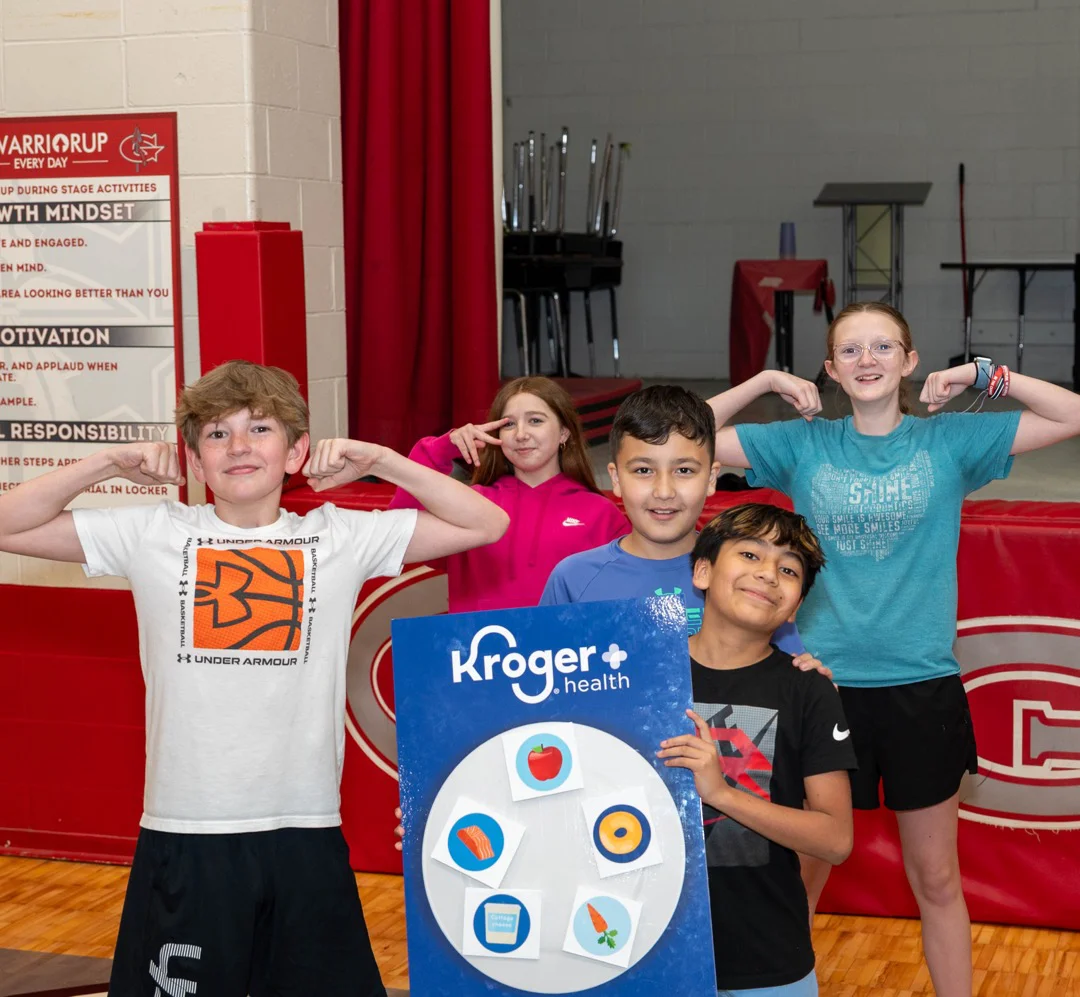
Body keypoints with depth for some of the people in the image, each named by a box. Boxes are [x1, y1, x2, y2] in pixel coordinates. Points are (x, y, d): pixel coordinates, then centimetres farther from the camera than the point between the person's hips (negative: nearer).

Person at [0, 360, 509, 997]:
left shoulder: (340, 538, 3)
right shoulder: (154, 535, 3)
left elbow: (486, 524, 3)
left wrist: (378, 460, -2)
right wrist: (109, 463, -4)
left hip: (306, 831, 1)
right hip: (184, 834, 0)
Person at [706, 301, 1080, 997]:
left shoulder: (949, 440, 0)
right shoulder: (804, 444, 2)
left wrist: (982, 375, -8)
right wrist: (766, 382, -4)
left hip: (921, 686, 0)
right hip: (825, 685, 0)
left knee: (936, 878, 13)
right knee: (802, 870, 11)